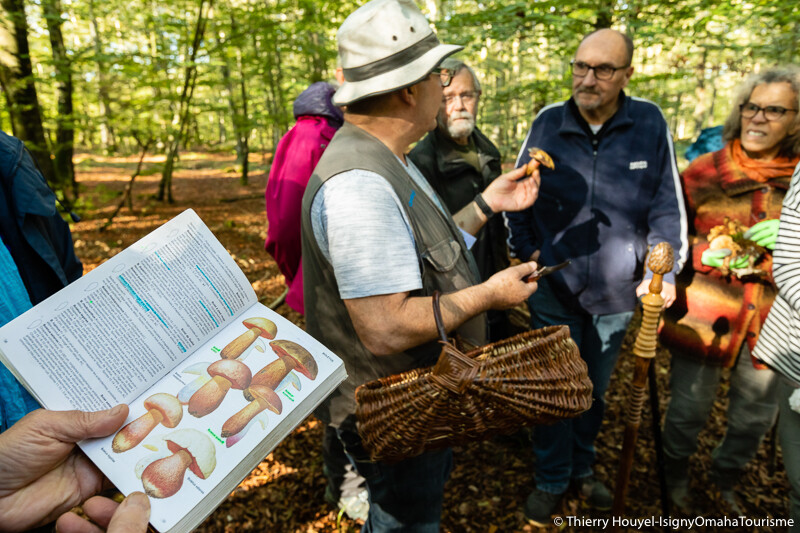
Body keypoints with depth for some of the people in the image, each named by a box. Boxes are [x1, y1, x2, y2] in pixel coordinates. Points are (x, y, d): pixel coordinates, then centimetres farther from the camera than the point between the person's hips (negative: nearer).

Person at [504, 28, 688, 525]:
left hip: (616, 293, 1)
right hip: (553, 289, -1)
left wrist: (664, 270, -9)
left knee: (595, 387, 20)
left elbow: (667, 205, -2)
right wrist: (526, 249, -4)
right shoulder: (548, 122, -7)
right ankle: (552, 478, 33)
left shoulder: (650, 122, -7)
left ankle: (582, 465, 45)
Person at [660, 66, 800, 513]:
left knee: (757, 417, 18)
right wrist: (705, 256, -15)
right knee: (690, 408, 9)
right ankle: (677, 473, 39)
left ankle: (726, 478, 47)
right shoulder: (703, 172, -3)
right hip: (704, 315, -2)